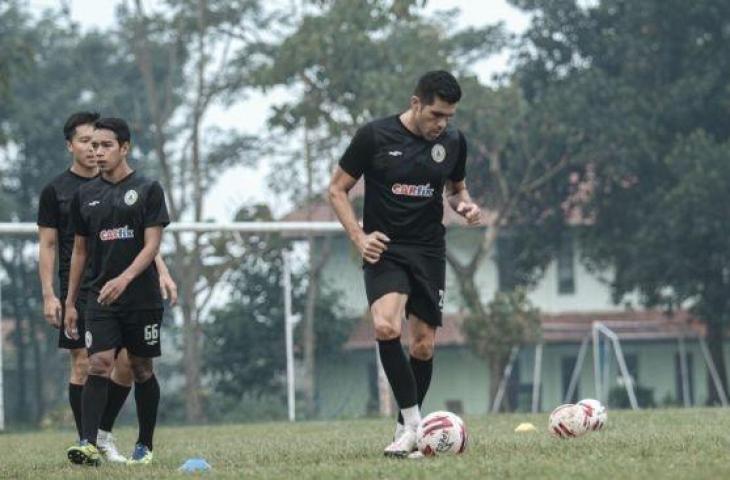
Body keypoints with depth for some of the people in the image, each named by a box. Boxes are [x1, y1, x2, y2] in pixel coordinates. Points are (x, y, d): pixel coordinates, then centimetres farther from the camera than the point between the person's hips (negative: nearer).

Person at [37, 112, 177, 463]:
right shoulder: (56, 191, 2)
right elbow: (47, 246, 2)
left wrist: (162, 273, -1)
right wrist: (49, 296, -6)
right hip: (78, 291, -3)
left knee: (127, 363, -3)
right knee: (83, 365, -3)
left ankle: (103, 433, 15)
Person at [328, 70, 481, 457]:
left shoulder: (453, 142, 3)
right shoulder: (375, 136, -8)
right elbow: (337, 189, -1)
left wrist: (465, 205, -3)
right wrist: (359, 237, -14)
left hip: (429, 251, 4)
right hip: (385, 249, -4)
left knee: (423, 346, 3)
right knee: (386, 327, -27)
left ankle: (405, 430, 20)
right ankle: (413, 422, -19)